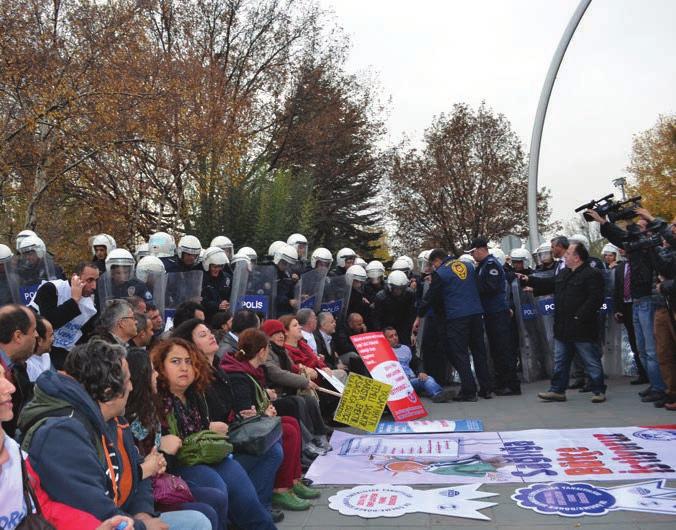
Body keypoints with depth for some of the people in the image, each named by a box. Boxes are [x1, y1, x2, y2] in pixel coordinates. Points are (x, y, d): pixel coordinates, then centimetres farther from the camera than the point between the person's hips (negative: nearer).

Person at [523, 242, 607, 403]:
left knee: (591, 362, 3)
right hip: (562, 329, 9)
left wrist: (580, 316, -24)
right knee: (560, 361, 13)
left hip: (582, 329, -9)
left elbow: (596, 299, -21)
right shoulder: (564, 274, 14)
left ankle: (599, 391, 14)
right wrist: (529, 280, 22)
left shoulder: (592, 274, -14)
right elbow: (549, 284, 26)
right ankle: (557, 390, 21)